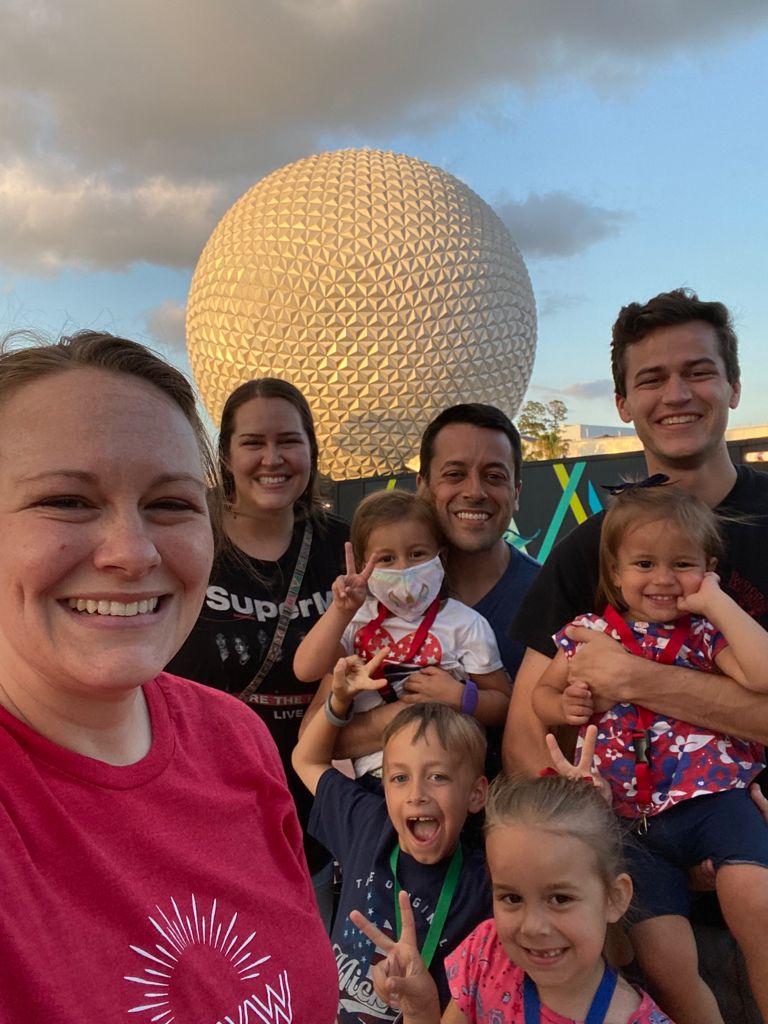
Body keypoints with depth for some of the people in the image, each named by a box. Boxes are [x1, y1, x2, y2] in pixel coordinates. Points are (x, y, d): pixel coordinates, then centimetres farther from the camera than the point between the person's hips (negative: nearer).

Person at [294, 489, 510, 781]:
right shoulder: (358, 619, 10)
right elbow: (305, 670, -3)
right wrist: (342, 611, -13)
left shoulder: (465, 623, 3)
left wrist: (459, 697, -12)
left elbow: (503, 704, 6)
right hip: (372, 772, 2)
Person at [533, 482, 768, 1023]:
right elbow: (542, 691, 19)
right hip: (632, 817, 2)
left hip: (710, 794, -1)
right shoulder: (588, 634, 6)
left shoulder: (707, 631, 2)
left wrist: (717, 603, -12)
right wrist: (563, 705, -4)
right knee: (664, 958, -6)